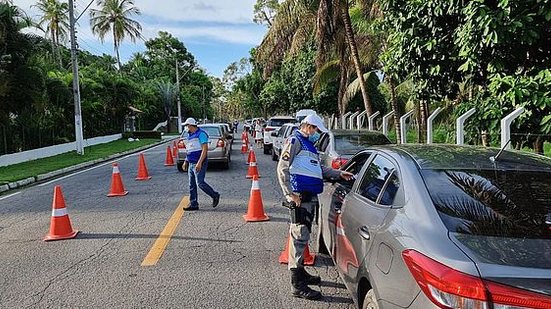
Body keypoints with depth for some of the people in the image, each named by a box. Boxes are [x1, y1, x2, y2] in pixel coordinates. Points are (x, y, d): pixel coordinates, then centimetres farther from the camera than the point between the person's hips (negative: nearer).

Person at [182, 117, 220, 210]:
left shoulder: (201, 134, -11)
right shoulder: (190, 135, 17)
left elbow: (205, 149, -18)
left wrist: (199, 163, -25)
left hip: (199, 164, -9)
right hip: (191, 164, 9)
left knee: (200, 183, -12)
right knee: (192, 185, 7)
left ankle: (215, 196, 7)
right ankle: (193, 204, 12)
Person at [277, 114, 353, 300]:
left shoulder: (309, 145, 25)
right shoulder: (295, 141, -4)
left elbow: (320, 169, 34)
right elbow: (282, 168, -13)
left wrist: (339, 174, 26)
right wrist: (290, 193, -18)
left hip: (310, 197, 10)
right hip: (300, 197, -10)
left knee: (303, 236, 17)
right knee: (300, 236, -10)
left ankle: (300, 272, 30)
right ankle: (297, 285, -7)